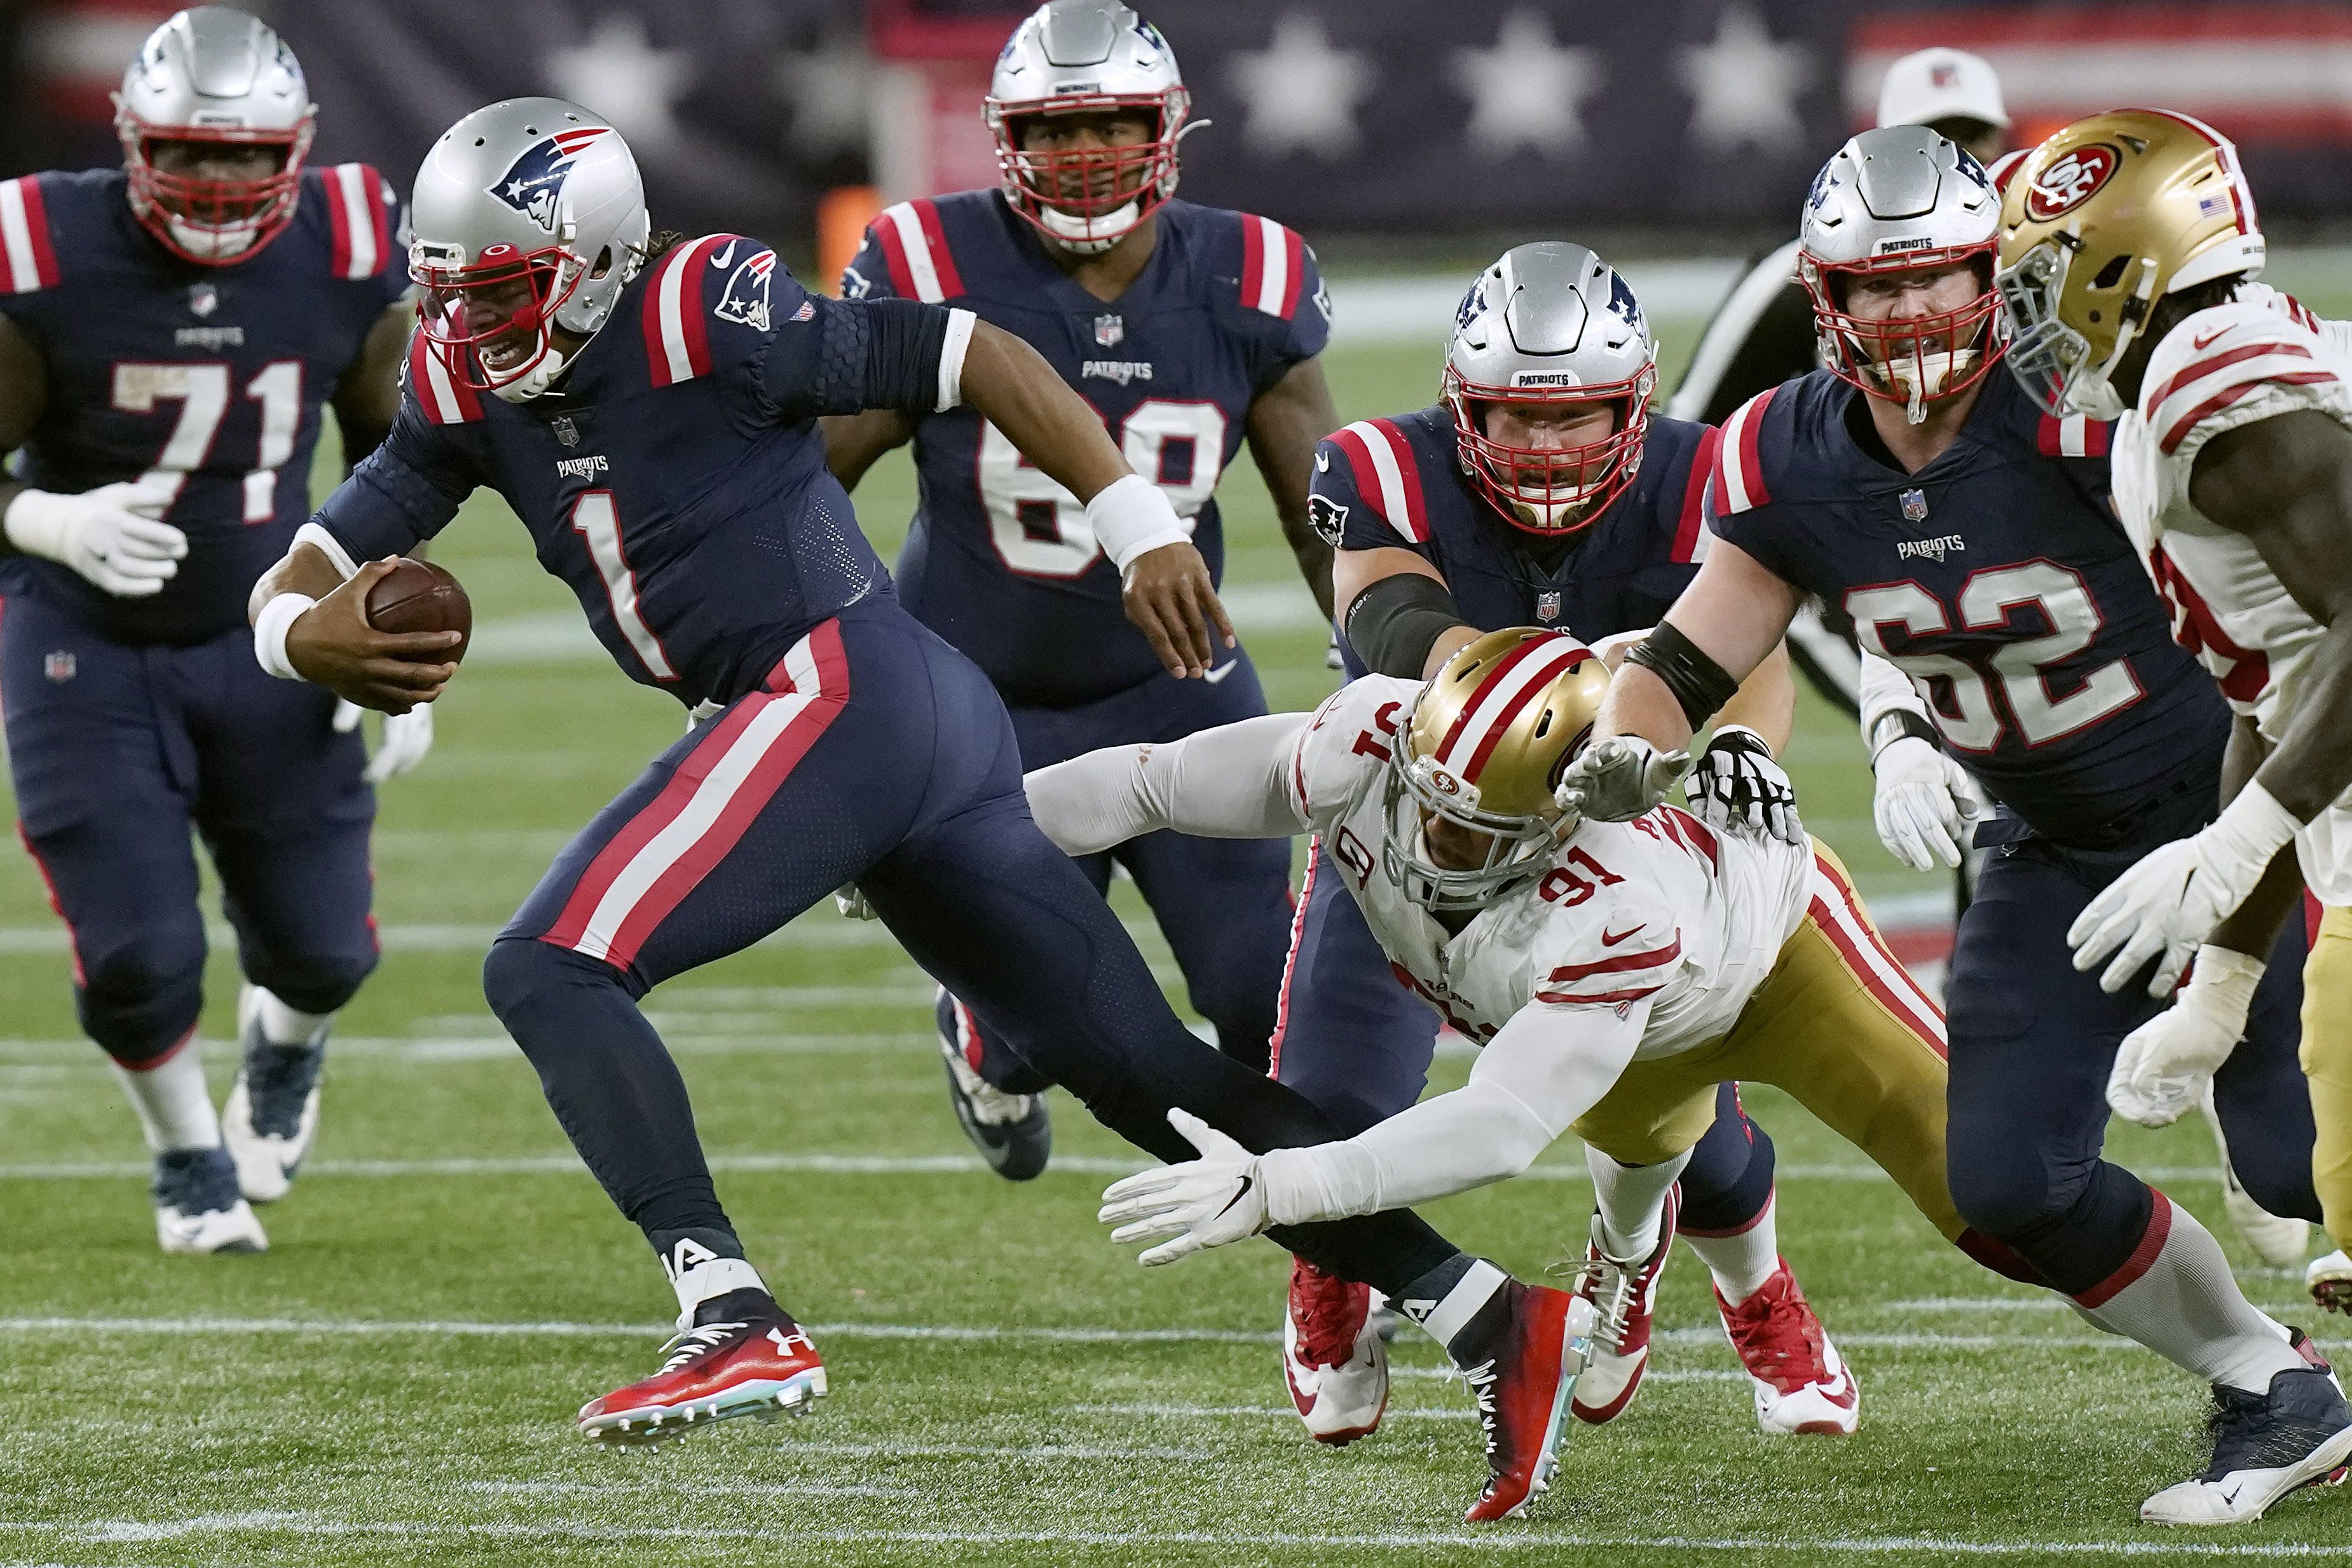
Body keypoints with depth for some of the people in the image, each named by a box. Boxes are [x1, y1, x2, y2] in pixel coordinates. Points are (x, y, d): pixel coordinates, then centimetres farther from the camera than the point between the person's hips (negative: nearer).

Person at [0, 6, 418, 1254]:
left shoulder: (347, 255, -11)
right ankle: (189, 1159, 25)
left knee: (320, 949, 4)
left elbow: (393, 455, 5)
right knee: (137, 960, -9)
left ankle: (283, 1049, 44)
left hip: (264, 638, 2)